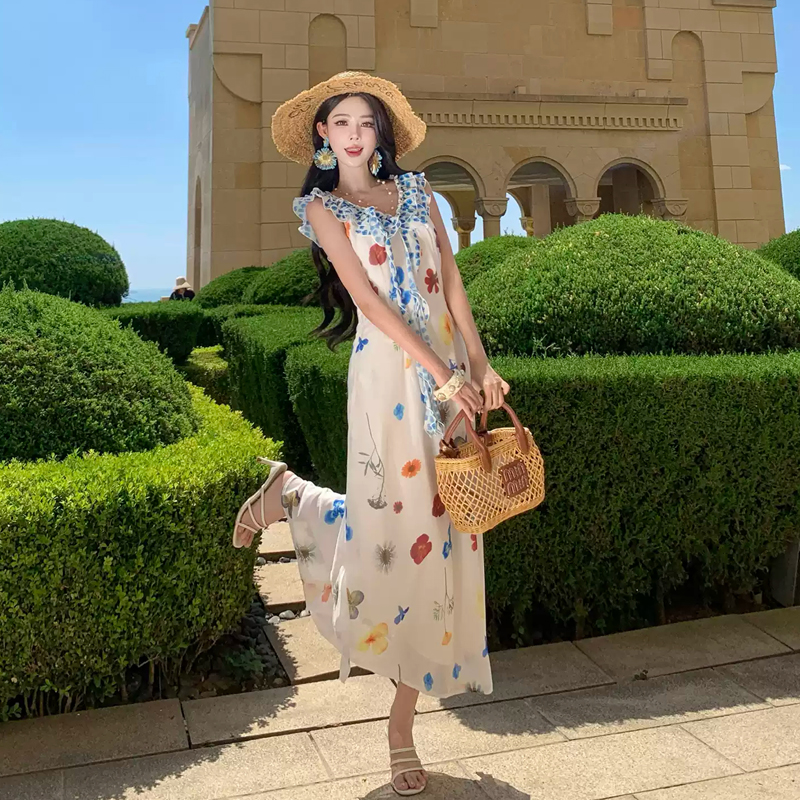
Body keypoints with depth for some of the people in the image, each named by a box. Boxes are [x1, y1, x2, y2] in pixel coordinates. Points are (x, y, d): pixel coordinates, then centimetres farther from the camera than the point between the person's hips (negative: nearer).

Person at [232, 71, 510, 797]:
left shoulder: (416, 189, 16)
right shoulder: (322, 205, 3)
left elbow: (451, 280, 10)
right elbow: (369, 297, -8)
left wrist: (479, 365, 0)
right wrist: (441, 373, -16)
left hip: (451, 370, 4)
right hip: (389, 371, -4)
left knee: (440, 527, 5)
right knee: (392, 523, -6)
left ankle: (403, 717, 19)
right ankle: (291, 495, 25)